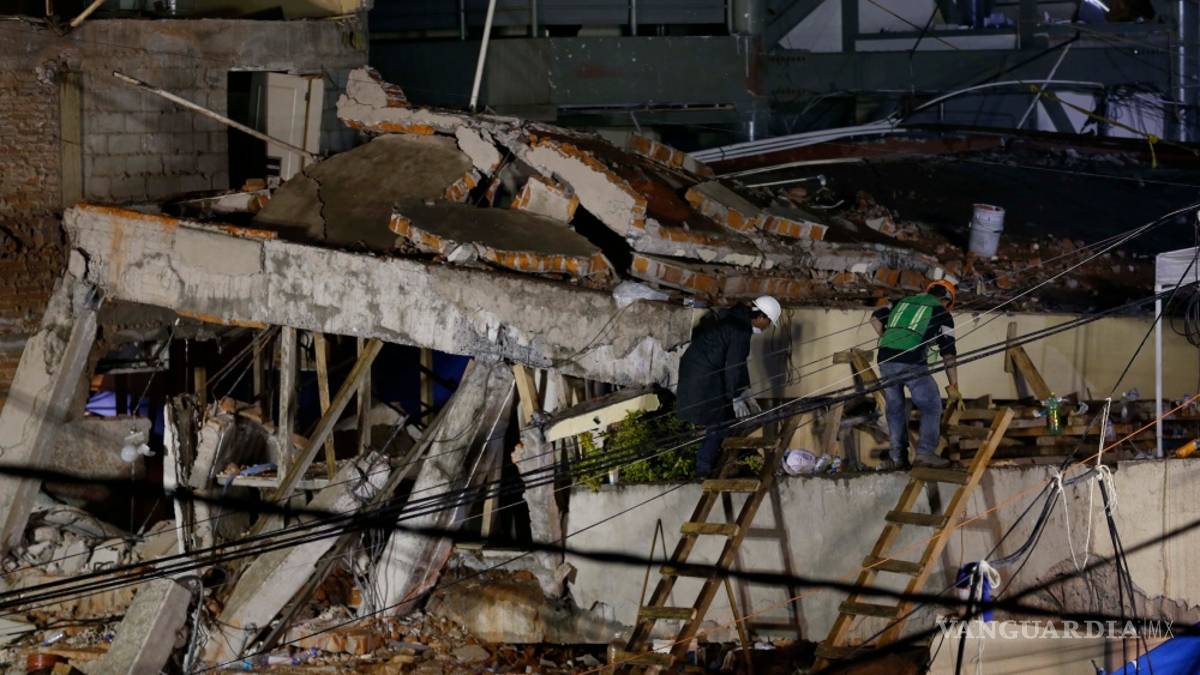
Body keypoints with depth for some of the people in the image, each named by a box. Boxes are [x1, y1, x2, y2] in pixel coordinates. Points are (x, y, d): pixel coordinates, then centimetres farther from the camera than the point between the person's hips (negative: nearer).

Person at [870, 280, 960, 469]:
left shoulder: (903, 302, 25)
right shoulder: (942, 315, 13)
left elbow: (876, 318, 17)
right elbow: (948, 353, 7)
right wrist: (953, 385, 9)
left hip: (885, 361, 4)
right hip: (912, 363, -4)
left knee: (895, 409, 18)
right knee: (932, 408, 9)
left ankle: (897, 456, 17)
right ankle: (925, 452, -1)